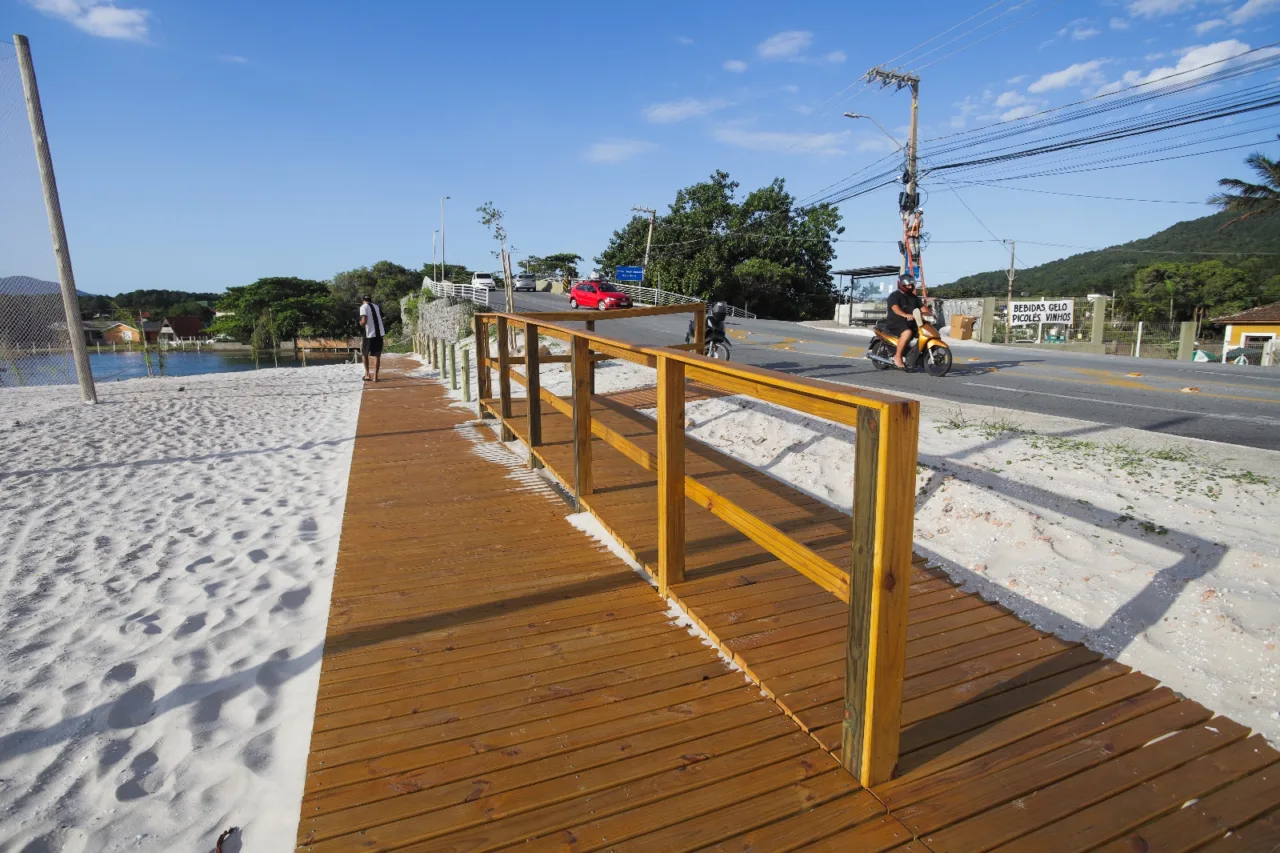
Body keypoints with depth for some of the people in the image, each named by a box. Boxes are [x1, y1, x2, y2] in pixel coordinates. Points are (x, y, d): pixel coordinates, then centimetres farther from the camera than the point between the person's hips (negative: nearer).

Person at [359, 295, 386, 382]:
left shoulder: (363, 307, -2)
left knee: (364, 354, 16)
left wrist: (361, 323, 7)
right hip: (379, 333, 4)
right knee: (377, 355, 8)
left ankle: (367, 374, 10)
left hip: (369, 333, -4)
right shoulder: (377, 307, 16)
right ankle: (375, 376, 2)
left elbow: (364, 321, -12)